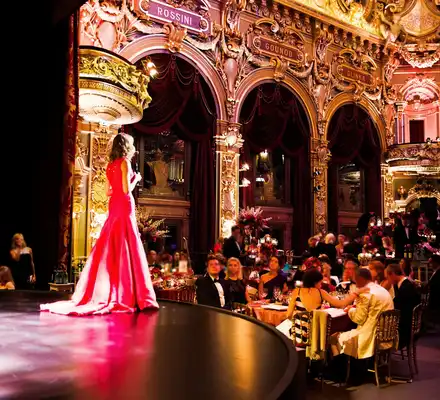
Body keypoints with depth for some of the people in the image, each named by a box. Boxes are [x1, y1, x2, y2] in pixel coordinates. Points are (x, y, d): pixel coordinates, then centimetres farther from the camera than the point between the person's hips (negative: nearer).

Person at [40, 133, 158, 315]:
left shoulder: (111, 165, 15)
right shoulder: (124, 162, -8)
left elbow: (109, 191, 16)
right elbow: (126, 190, -14)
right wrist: (135, 179, 2)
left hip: (114, 205, 8)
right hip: (124, 206, -8)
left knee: (110, 247, 9)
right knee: (125, 248, -6)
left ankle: (104, 292, 12)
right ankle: (126, 295, -4)